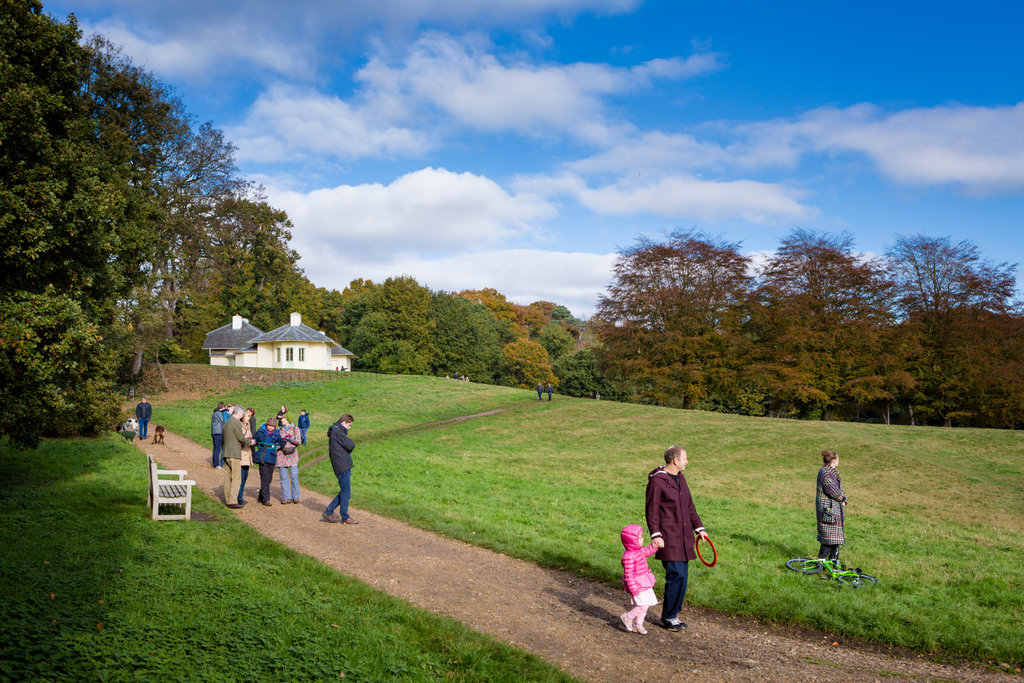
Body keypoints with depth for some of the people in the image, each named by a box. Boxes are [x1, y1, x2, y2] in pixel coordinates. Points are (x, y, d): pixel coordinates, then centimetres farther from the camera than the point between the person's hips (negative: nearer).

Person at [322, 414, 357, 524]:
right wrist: (350, 441, 3)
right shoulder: (337, 431, -13)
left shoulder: (335, 431, 20)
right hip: (343, 466, -10)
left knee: (344, 491, 15)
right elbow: (350, 446, -16)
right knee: (346, 491, -2)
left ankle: (328, 512, 18)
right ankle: (345, 517, 7)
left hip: (344, 466, 10)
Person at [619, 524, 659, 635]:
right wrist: (634, 589, -24)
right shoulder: (628, 557, -23)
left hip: (644, 584, 9)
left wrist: (655, 545, 9)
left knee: (645, 606, 13)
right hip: (637, 586, -9)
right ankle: (627, 617, 8)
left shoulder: (639, 551, 6)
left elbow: (647, 551, 27)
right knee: (643, 606, -11)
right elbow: (629, 574, -24)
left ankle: (638, 624, 25)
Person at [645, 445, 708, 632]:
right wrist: (655, 534, -19)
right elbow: (652, 510, -13)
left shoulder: (681, 478, 14)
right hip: (668, 538, -8)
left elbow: (689, 506, 21)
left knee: (682, 575, 9)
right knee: (676, 575, -9)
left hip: (683, 536, 8)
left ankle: (672, 614, 22)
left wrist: (699, 528, 16)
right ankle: (668, 618, 4)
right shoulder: (657, 480, -11)